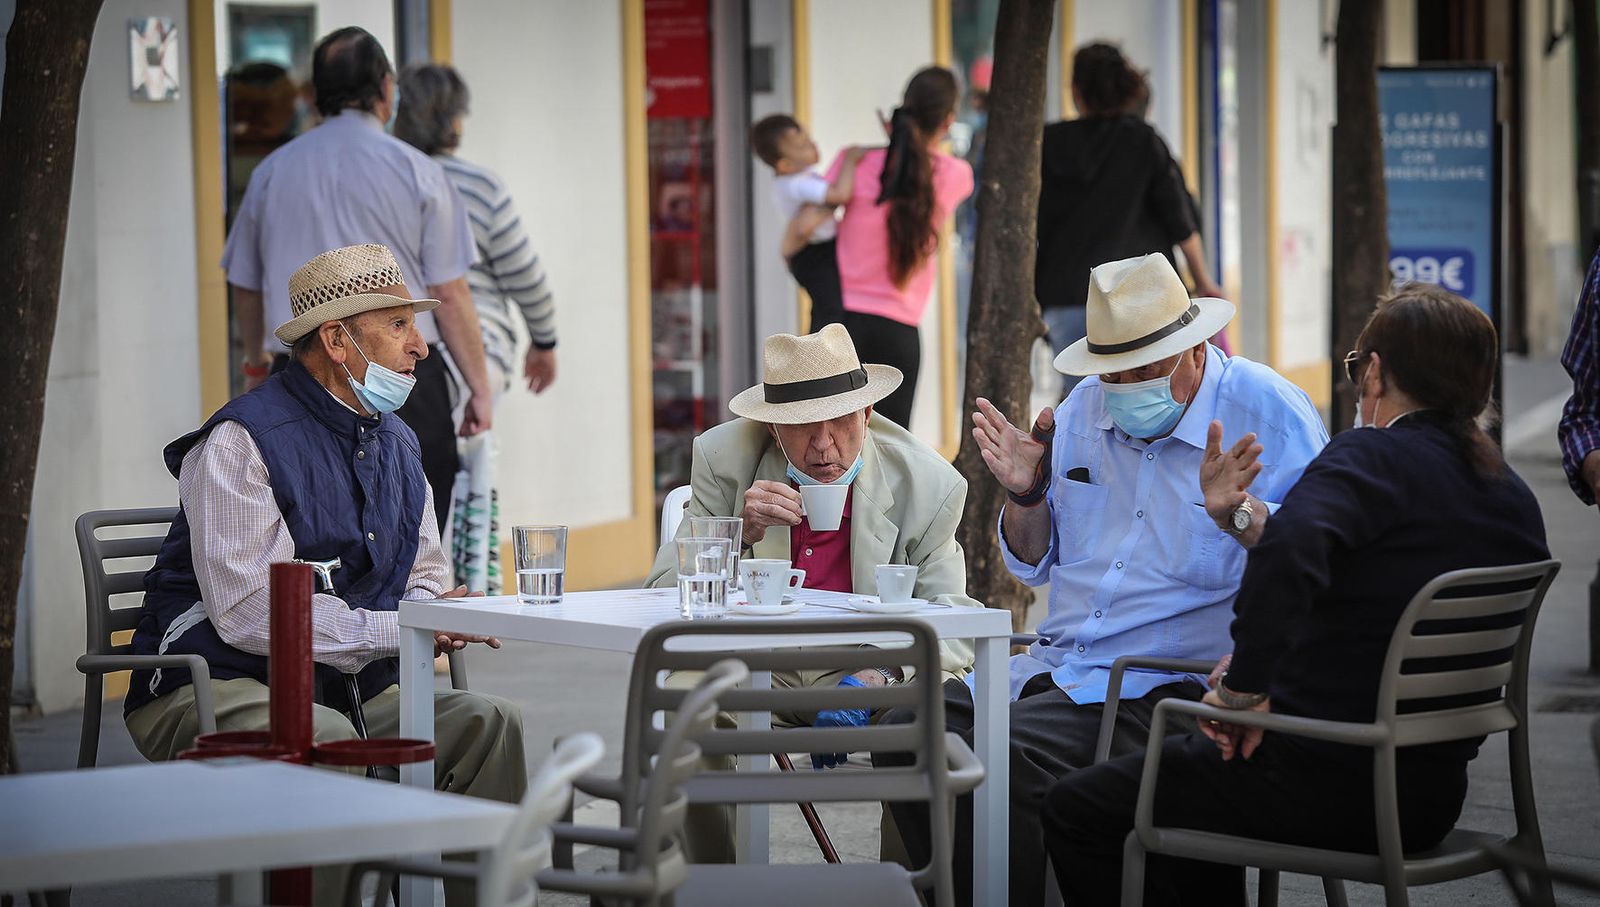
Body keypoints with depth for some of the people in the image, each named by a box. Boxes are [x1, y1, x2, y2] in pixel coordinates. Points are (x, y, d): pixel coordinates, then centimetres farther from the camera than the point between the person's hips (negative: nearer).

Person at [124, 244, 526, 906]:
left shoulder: (395, 442, 15)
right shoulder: (241, 442, -13)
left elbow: (425, 575, 23)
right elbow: (250, 612, -21)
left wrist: (436, 614, -4)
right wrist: (399, 628, -21)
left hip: (347, 689, 7)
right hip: (214, 692, -7)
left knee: (488, 723, -15)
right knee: (326, 741, -38)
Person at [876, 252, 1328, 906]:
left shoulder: (1270, 411, -5)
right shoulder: (1086, 410, 13)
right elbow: (1035, 566, 21)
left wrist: (1237, 512, -27)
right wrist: (1027, 494, 2)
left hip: (1167, 686, -7)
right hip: (1053, 666, 7)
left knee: (1005, 754, -31)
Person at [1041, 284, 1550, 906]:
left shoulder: (1372, 458, -15)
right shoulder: (1515, 498, 9)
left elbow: (1287, 553, -36)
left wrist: (1244, 687, -24)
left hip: (1327, 783, -9)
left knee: (1076, 810, 5)